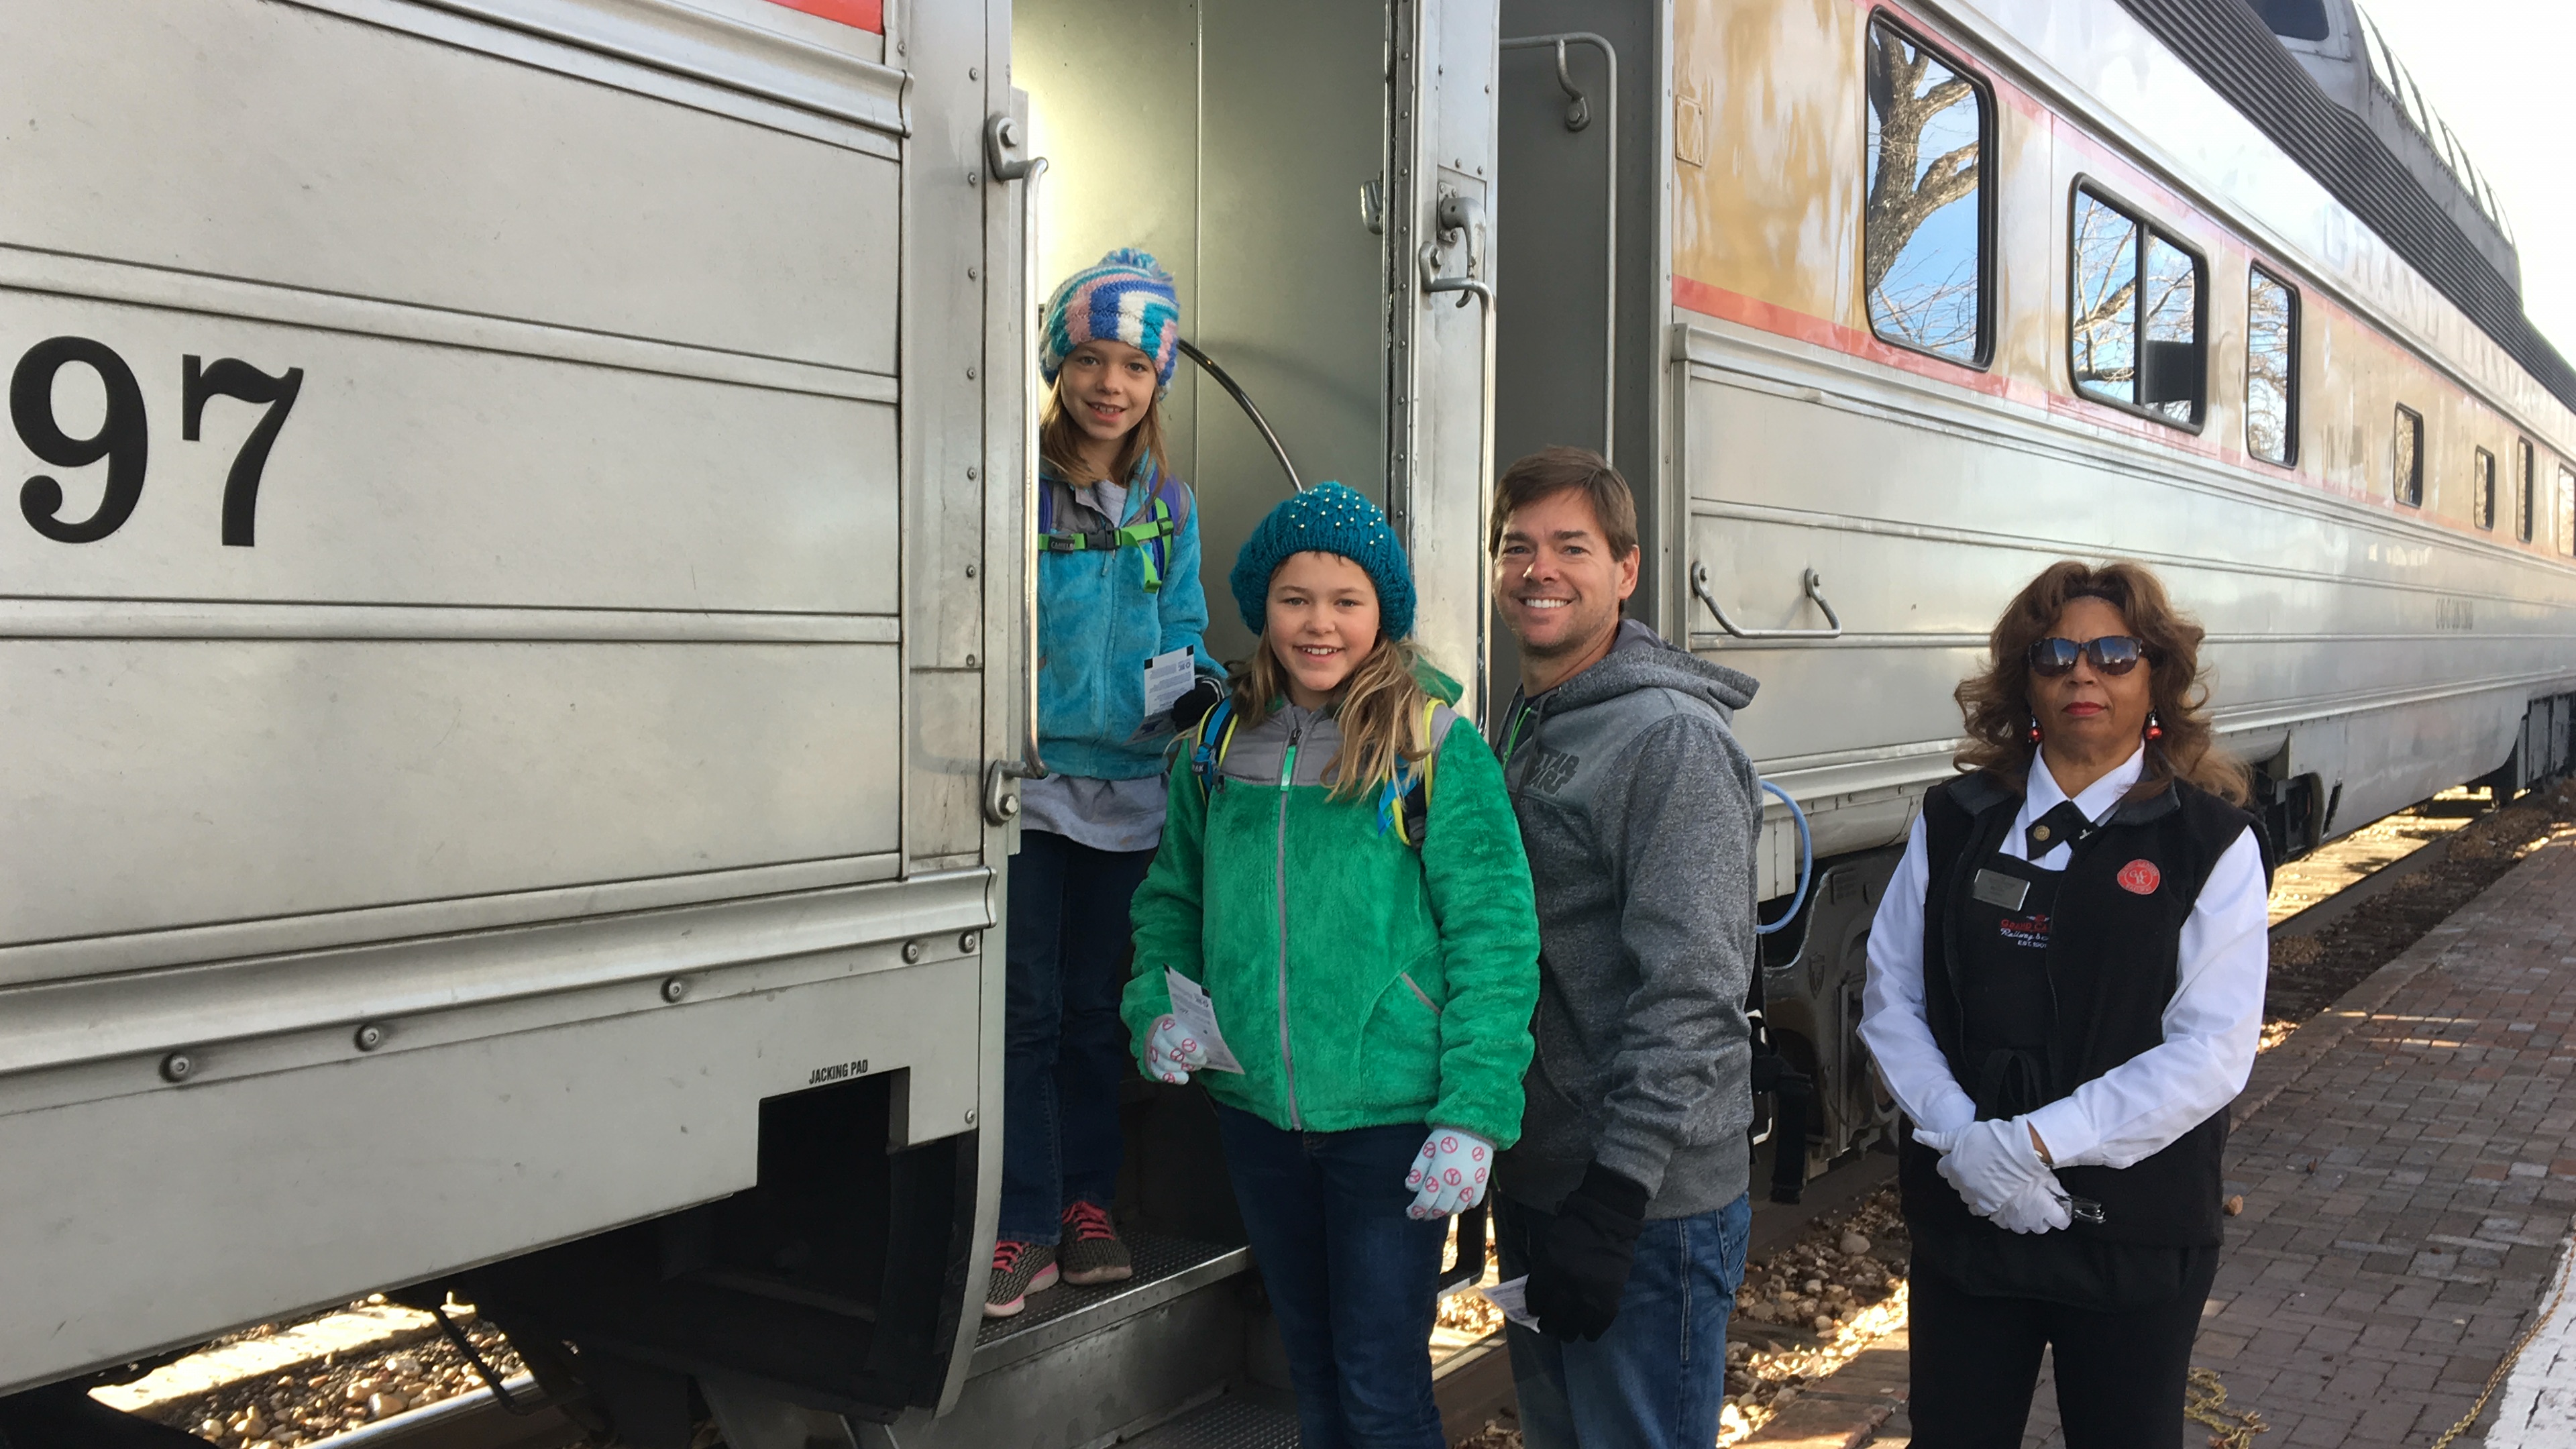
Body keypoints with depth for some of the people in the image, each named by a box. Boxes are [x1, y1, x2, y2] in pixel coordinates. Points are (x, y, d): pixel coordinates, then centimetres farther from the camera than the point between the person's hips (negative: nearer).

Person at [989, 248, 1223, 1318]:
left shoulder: (1168, 505, 8)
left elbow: (1181, 630, 12)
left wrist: (1197, 680, -9)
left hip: (1127, 786, 4)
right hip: (1030, 779, -4)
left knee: (1097, 1006, 13)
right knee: (1026, 1007, -1)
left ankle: (1085, 1201, 26)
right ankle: (1025, 1225, 9)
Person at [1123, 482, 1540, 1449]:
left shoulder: (1435, 748, -10)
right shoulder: (1219, 746, 4)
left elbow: (1493, 941, -11)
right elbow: (1171, 897, 16)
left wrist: (1473, 1118, -17)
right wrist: (1156, 1007, -2)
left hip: (1392, 1117, -4)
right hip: (1258, 1113, 5)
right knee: (1312, 1372, 20)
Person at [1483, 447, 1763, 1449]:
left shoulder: (1672, 739, -15)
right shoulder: (1514, 733, 11)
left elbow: (1692, 992, -21)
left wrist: (1615, 1199, -22)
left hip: (1651, 1207, -8)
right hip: (1533, 1180, 8)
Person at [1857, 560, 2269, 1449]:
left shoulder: (2212, 843, -5)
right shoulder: (1954, 823, 4)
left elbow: (2211, 1051, -13)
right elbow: (1889, 1001, 2)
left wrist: (2036, 1142, -19)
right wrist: (1962, 1140, -14)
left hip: (2134, 1234, -2)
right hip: (1963, 1214, 2)